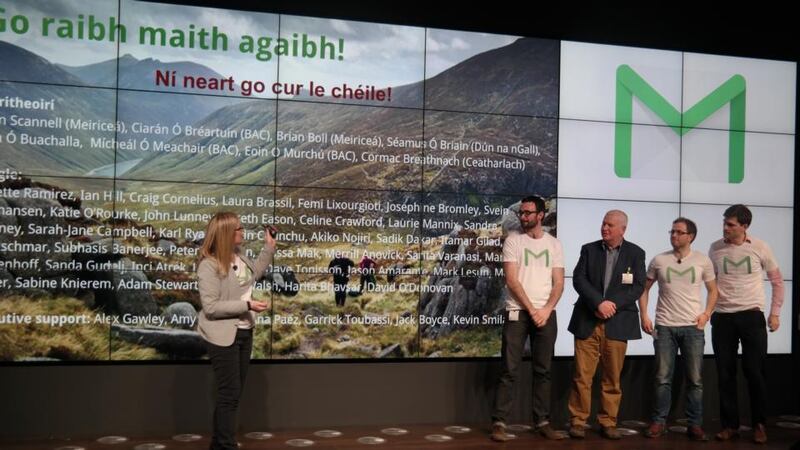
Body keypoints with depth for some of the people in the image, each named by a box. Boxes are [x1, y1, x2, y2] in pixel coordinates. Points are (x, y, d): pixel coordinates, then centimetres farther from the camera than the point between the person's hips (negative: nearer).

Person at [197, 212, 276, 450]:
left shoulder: (238, 256, 3)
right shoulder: (209, 265, -21)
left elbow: (254, 273, 24)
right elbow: (211, 307, -24)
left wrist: (269, 247, 17)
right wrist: (247, 305, -25)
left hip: (244, 332, 9)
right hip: (223, 337, -9)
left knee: (234, 392, 16)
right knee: (229, 394, -3)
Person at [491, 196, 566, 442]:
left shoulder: (553, 244, 9)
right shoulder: (513, 241, 0)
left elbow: (559, 283, 5)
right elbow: (511, 280, -7)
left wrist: (546, 310, -10)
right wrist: (531, 310, -11)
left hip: (546, 314, 3)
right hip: (518, 312, -3)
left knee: (543, 371, 7)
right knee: (509, 371, -4)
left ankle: (543, 422, 14)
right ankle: (499, 423, -2)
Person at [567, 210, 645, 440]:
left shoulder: (635, 253, 5)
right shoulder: (588, 249, 7)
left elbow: (638, 287, -3)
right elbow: (579, 279, -3)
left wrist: (613, 304, -14)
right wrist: (598, 303, -17)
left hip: (617, 323, 0)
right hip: (587, 321, 0)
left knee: (612, 378, 6)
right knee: (582, 376, 0)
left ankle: (608, 423, 15)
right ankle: (577, 421, 8)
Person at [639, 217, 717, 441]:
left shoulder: (702, 261, 2)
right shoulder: (659, 260, 2)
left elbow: (713, 290, 11)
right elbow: (644, 288, 9)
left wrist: (706, 314, -4)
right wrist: (644, 315, 0)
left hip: (693, 327, 0)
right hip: (664, 327, 0)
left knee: (695, 379, 4)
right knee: (663, 378, 3)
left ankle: (695, 425, 13)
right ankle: (659, 422, 12)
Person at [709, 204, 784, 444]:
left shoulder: (760, 248, -3)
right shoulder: (715, 248, 1)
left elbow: (777, 280, 6)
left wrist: (775, 313, 4)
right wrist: (709, 310, 10)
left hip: (751, 316, -2)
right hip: (722, 317, 2)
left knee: (755, 372, -1)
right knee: (725, 373, 4)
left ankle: (759, 424, 13)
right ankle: (730, 424, 14)